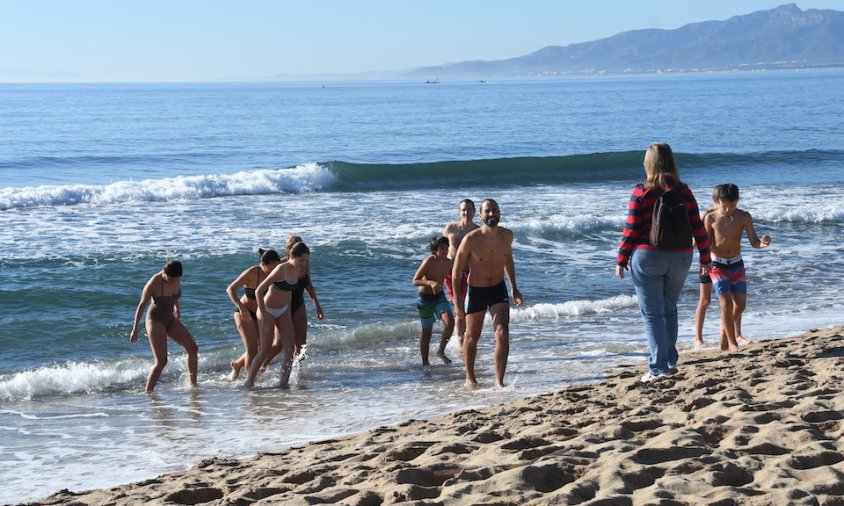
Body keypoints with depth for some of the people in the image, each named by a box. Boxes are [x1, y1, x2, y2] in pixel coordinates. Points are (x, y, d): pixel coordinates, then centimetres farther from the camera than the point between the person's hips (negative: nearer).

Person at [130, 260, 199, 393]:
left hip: (170, 320, 7)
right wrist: (135, 330, -12)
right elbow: (142, 305, -15)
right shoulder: (154, 283, -25)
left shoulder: (176, 278, -8)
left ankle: (193, 384, 10)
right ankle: (148, 392, -5)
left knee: (192, 348, -3)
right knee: (161, 361, -14)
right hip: (155, 321, -7)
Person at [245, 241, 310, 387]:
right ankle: (249, 382, 14)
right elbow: (258, 291, -27)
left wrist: (289, 313, 16)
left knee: (289, 347, -3)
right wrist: (264, 316, -26)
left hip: (283, 310, 7)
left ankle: (284, 382, 3)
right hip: (268, 310, -7)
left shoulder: (298, 269, -4)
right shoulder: (281, 270, -28)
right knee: (265, 351, -1)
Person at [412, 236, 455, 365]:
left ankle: (441, 351, 3)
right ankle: (425, 362, 21)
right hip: (425, 298, -4)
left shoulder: (449, 263, -5)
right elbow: (415, 281, -24)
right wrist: (430, 282, -39)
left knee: (450, 323, -17)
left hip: (439, 296, 4)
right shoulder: (429, 261, -22)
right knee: (427, 332, 5)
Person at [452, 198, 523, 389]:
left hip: (499, 289, 3)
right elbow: (456, 270, -11)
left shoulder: (507, 236, -6)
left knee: (503, 334, -13)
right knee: (472, 337, 11)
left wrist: (514, 289, 17)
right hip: (476, 292, -2)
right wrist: (457, 302, -13)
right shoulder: (471, 240, -19)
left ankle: (499, 381, -11)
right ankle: (470, 378, 31)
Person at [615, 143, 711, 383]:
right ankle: (670, 361, 24)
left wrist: (621, 260, 1)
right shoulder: (684, 192, 0)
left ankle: (659, 367, -3)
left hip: (647, 258, -4)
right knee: (669, 309, 22)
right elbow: (698, 229, 1)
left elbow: (631, 231, -10)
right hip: (680, 259, 4)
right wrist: (705, 258, 11)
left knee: (652, 313, 2)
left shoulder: (641, 192, -9)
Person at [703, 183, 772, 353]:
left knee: (740, 304, 4)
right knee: (726, 302, -13)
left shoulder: (744, 217, -6)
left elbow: (753, 241, -6)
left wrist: (762, 243, -29)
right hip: (717, 264, -3)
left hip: (736, 264, 3)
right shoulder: (711, 218, -9)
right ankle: (732, 343, -3)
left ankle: (725, 328, 32)